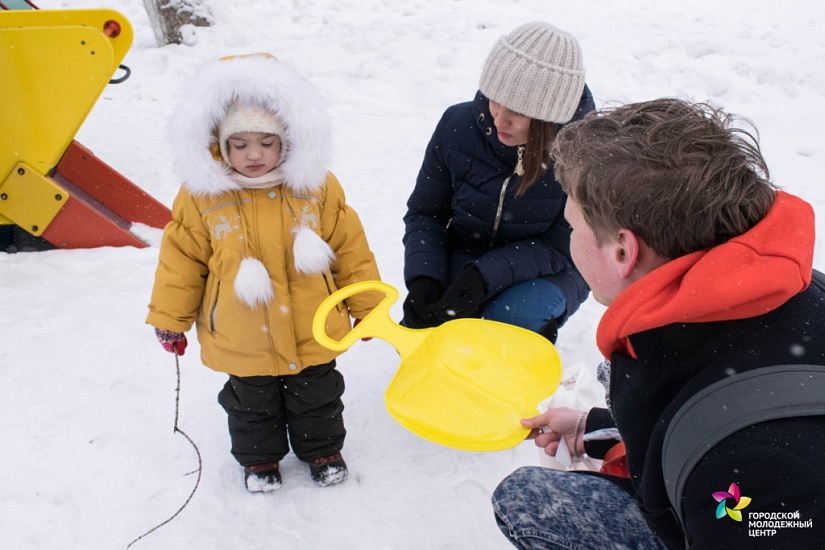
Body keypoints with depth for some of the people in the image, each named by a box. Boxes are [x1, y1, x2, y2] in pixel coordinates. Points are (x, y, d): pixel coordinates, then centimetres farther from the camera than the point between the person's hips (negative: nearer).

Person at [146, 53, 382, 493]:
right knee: (252, 403, 19)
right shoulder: (202, 195, -12)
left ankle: (322, 449, 46)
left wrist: (365, 304, 3)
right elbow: (182, 257, -2)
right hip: (241, 338, 0)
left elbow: (350, 246, -3)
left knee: (316, 396, 19)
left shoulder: (316, 186, -11)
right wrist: (169, 318, 4)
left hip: (311, 332, 1)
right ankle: (258, 458, 46)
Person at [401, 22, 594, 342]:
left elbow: (561, 248, -19)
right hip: (460, 260, 2)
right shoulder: (459, 124, -16)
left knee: (514, 318, -32)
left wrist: (484, 277, -33)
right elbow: (424, 213, -5)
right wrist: (422, 279, -22)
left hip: (546, 271, -2)